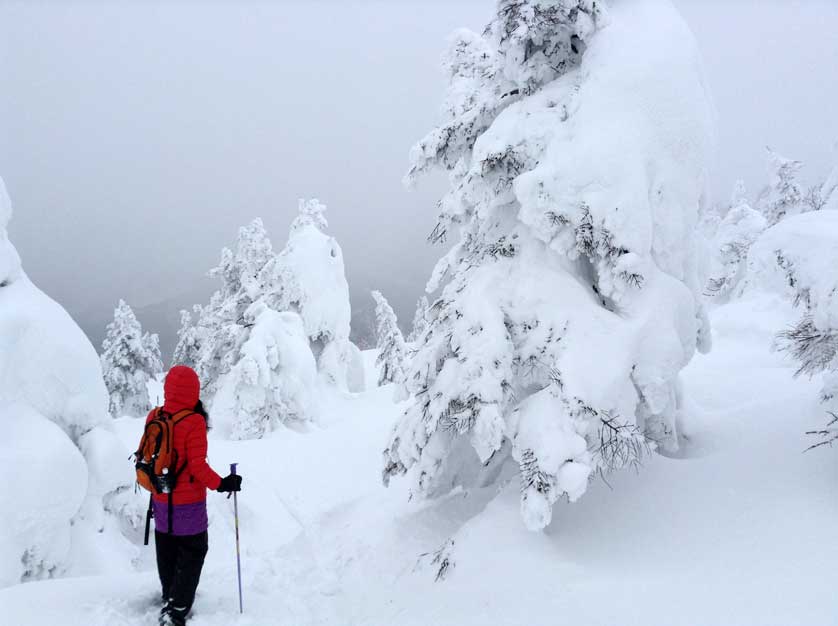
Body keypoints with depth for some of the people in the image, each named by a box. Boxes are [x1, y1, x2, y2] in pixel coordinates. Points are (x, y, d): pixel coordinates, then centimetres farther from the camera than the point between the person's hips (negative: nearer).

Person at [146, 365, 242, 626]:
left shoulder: (154, 417, -3)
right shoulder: (194, 422, -21)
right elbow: (197, 466, -22)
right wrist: (220, 484, -11)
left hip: (161, 501, 6)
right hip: (188, 504, -6)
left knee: (166, 552, 21)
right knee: (192, 553, 6)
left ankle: (169, 597, 39)